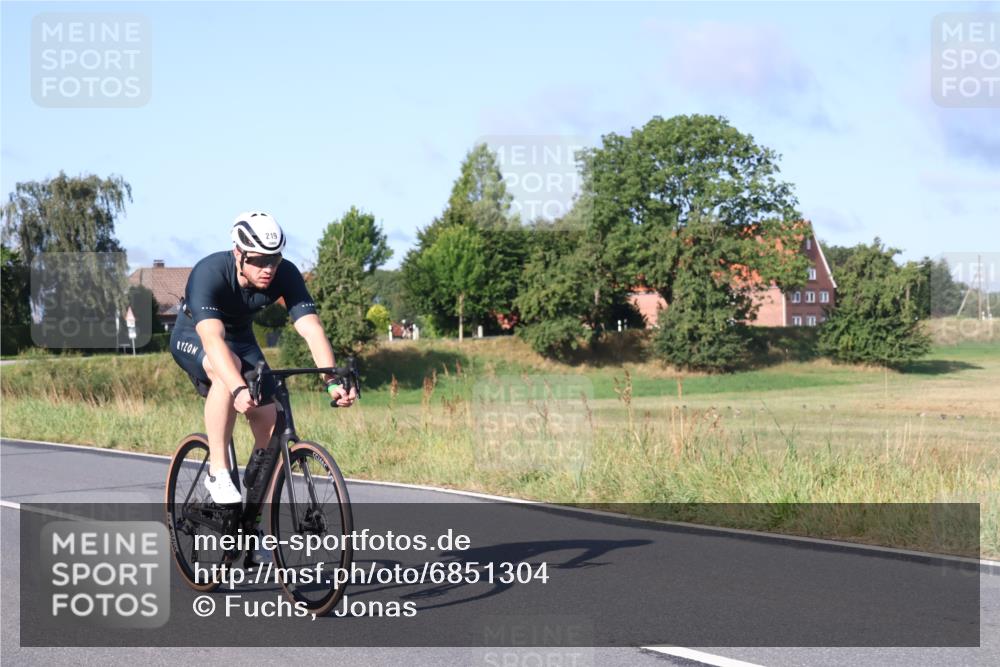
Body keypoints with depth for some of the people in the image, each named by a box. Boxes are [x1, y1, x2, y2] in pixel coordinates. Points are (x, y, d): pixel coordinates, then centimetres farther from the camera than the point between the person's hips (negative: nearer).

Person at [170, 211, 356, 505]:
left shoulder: (286, 275, -26)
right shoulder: (209, 273, -37)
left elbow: (311, 329, -34)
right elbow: (212, 338, -50)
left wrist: (333, 381, -51)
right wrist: (239, 389, -65)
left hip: (241, 338, 5)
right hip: (192, 337, -4)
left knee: (270, 425, -10)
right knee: (227, 370, -38)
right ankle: (218, 472, -28)